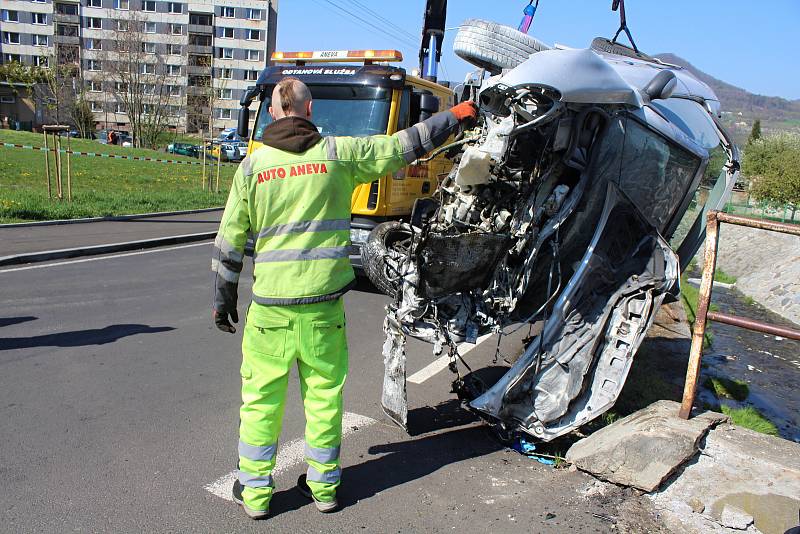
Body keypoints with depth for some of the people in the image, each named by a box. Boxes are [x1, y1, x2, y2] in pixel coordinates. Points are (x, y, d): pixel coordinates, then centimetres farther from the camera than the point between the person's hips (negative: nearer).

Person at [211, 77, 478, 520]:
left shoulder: (252, 165, 1)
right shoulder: (339, 152, -1)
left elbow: (229, 242, 4)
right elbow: (405, 145, 7)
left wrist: (222, 298, 15)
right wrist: (455, 116, 21)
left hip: (270, 306, 0)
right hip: (325, 304, 1)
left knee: (261, 399, 12)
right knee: (324, 396, 14)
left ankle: (255, 491, 24)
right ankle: (323, 485, 29)